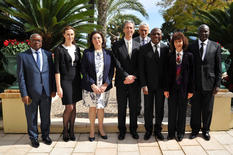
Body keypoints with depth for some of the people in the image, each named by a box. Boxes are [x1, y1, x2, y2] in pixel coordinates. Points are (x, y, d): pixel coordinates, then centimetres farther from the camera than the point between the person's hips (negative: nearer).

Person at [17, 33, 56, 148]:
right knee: (31, 117, 11)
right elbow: (21, 76, -3)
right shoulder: (22, 56, 1)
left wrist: (53, 89, 2)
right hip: (31, 92, -2)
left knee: (46, 116, 13)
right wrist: (24, 94, -9)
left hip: (46, 92, 2)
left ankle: (45, 135, 32)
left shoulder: (48, 54, 7)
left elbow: (52, 72, 8)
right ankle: (33, 137, 30)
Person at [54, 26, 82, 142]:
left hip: (76, 80, 4)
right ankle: (65, 130, 19)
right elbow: (57, 69, -8)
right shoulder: (59, 49, -5)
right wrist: (58, 87, -12)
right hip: (65, 80, -4)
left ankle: (71, 130, 23)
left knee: (74, 107, 9)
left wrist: (81, 81, 8)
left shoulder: (77, 48, 9)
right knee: (69, 107, -4)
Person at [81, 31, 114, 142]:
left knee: (101, 108, 9)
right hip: (90, 86, -1)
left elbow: (111, 70, 4)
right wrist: (92, 85, -11)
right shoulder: (87, 53, -1)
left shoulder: (108, 53, 5)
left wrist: (106, 84, -7)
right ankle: (92, 130, 23)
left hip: (104, 86, 1)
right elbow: (84, 70, -4)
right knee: (92, 108, 6)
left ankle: (101, 128, 28)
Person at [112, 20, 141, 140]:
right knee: (121, 108, 8)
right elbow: (117, 64, -7)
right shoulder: (116, 45, 2)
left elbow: (140, 64, 4)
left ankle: (133, 129, 26)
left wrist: (133, 76, -9)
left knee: (134, 107, 10)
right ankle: (122, 130, 22)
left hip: (135, 82, 2)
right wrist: (126, 76, -15)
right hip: (121, 82, -1)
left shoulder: (138, 46, 9)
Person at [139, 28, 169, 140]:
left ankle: (158, 130, 29)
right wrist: (143, 85, -12)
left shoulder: (166, 48, 3)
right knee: (148, 108, 9)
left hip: (161, 84, 1)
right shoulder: (144, 49, -2)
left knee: (160, 108, 11)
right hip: (149, 84, -1)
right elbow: (141, 68, -5)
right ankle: (148, 130, 27)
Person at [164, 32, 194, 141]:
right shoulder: (170, 56, 3)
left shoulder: (189, 56, 0)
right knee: (172, 111, 8)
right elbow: (167, 73, 1)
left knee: (182, 111, 10)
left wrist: (190, 90, -4)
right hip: (172, 87, 1)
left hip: (184, 88, 0)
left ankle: (180, 132, 27)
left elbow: (191, 73, -1)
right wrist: (166, 89, -3)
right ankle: (171, 132, 24)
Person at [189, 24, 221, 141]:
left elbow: (218, 67, 3)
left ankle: (206, 130, 29)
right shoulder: (191, 47, 3)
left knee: (208, 109, 11)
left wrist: (217, 84, -3)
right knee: (195, 108, 9)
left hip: (209, 83, 0)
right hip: (195, 84, 0)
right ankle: (195, 129, 26)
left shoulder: (215, 46, 4)